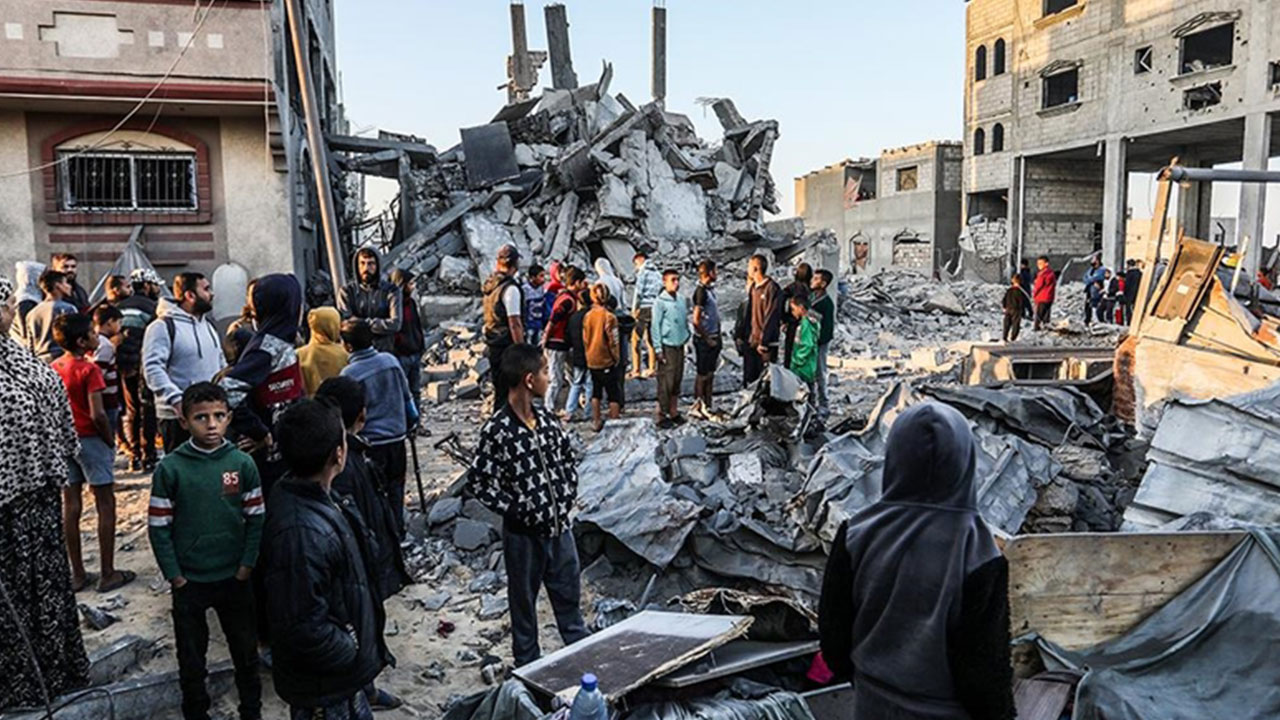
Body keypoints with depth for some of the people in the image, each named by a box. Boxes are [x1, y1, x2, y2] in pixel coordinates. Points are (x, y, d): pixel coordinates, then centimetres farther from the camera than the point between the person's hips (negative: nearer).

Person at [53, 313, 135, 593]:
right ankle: (108, 574, 5)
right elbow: (97, 415, -21)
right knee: (105, 504, 2)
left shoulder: (54, 367, 4)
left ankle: (77, 574, 19)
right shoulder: (89, 369, -16)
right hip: (90, 440, -7)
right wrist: (110, 440, -8)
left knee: (70, 505, 11)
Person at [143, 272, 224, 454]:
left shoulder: (208, 325, 16)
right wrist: (176, 400, -29)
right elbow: (152, 368, -19)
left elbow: (221, 364, 24)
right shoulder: (163, 326, -10)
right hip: (179, 417, -8)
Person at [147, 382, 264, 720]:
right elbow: (159, 527, -6)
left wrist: (247, 564, -6)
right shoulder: (169, 469, -11)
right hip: (189, 581, -1)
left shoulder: (243, 463, -7)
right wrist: (174, 575, -7)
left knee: (246, 650, 16)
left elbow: (255, 518, -2)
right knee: (191, 655, 15)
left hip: (235, 577, 1)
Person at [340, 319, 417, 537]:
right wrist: (409, 425, 18)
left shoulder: (349, 374, -16)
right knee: (395, 486, 17)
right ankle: (397, 533, 27)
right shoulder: (390, 360, -3)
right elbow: (407, 397, 6)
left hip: (371, 441, -5)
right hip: (397, 436, 5)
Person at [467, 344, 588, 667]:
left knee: (570, 597, 19)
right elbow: (478, 483, -14)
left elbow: (568, 459, 13)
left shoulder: (547, 420, 0)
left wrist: (568, 498, 2)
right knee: (524, 603, 15)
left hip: (560, 528, 5)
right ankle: (528, 667, 32)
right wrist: (516, 511, -14)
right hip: (524, 534, -5)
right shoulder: (496, 431, -18)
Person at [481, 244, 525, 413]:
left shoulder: (490, 284, 8)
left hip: (493, 345, 9)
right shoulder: (510, 288, -18)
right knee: (508, 392, -3)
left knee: (500, 390, 18)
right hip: (507, 346, -9)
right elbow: (514, 324, -20)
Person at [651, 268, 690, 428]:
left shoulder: (681, 300, 9)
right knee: (666, 382, -4)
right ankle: (661, 415, 5)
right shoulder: (660, 301, -10)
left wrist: (686, 336, 10)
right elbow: (655, 327, -10)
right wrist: (658, 349, -13)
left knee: (677, 380, 12)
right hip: (667, 346, -6)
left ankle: (674, 412, 22)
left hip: (680, 345, 7)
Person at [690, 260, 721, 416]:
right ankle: (698, 406, 12)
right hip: (704, 340, -9)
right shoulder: (701, 291, -17)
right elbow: (696, 320, -20)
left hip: (713, 338, 9)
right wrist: (707, 339, -14)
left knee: (710, 374, 14)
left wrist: (718, 336, 11)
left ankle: (708, 406, 23)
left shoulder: (711, 289, 10)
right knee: (702, 374, 1)